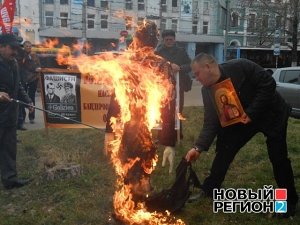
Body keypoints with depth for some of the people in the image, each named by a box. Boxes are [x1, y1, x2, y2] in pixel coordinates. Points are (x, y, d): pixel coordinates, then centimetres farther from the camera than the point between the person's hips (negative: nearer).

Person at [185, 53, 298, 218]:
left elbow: (268, 84, -25)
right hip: (242, 119, 5)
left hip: (272, 114, -4)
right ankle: (208, 191, 14)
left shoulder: (240, 67, -29)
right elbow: (211, 122, -13)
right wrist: (199, 147, -23)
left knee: (279, 159, 0)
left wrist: (251, 112, -27)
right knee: (224, 150, -1)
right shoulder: (207, 91, -13)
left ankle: (290, 201, 19)